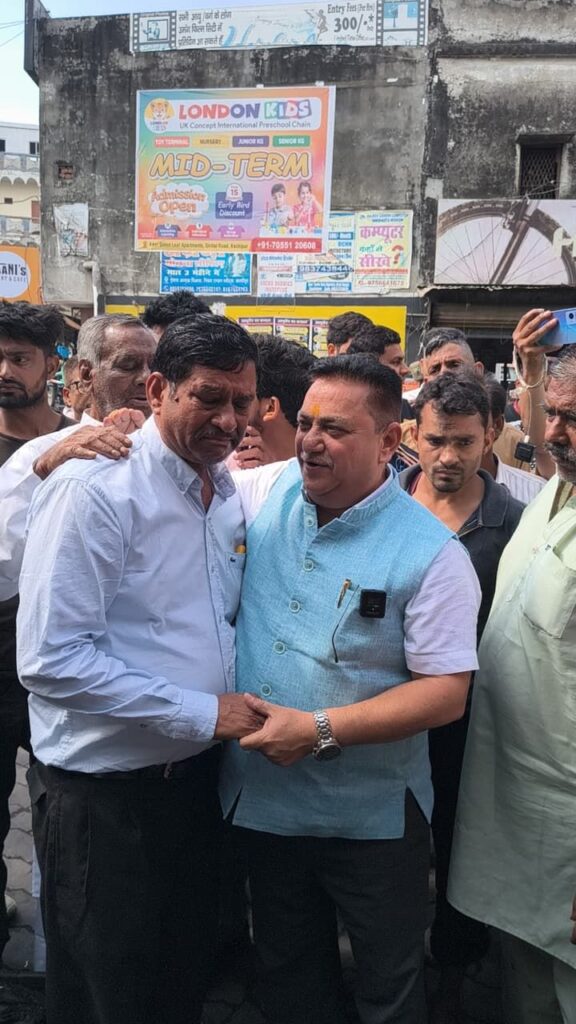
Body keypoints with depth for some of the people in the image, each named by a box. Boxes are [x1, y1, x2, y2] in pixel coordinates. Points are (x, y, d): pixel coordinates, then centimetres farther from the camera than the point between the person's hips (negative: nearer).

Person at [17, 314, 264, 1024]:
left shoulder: (230, 493, 5)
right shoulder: (94, 490, -19)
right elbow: (51, 661, -24)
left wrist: (236, 706, 2)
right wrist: (201, 713, -21)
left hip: (196, 774, 7)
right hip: (102, 794, -6)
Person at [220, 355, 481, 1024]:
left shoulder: (431, 553, -17)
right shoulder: (264, 491, -5)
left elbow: (446, 693, -18)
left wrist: (320, 730, -24)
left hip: (372, 818, -3)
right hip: (260, 797, 4)